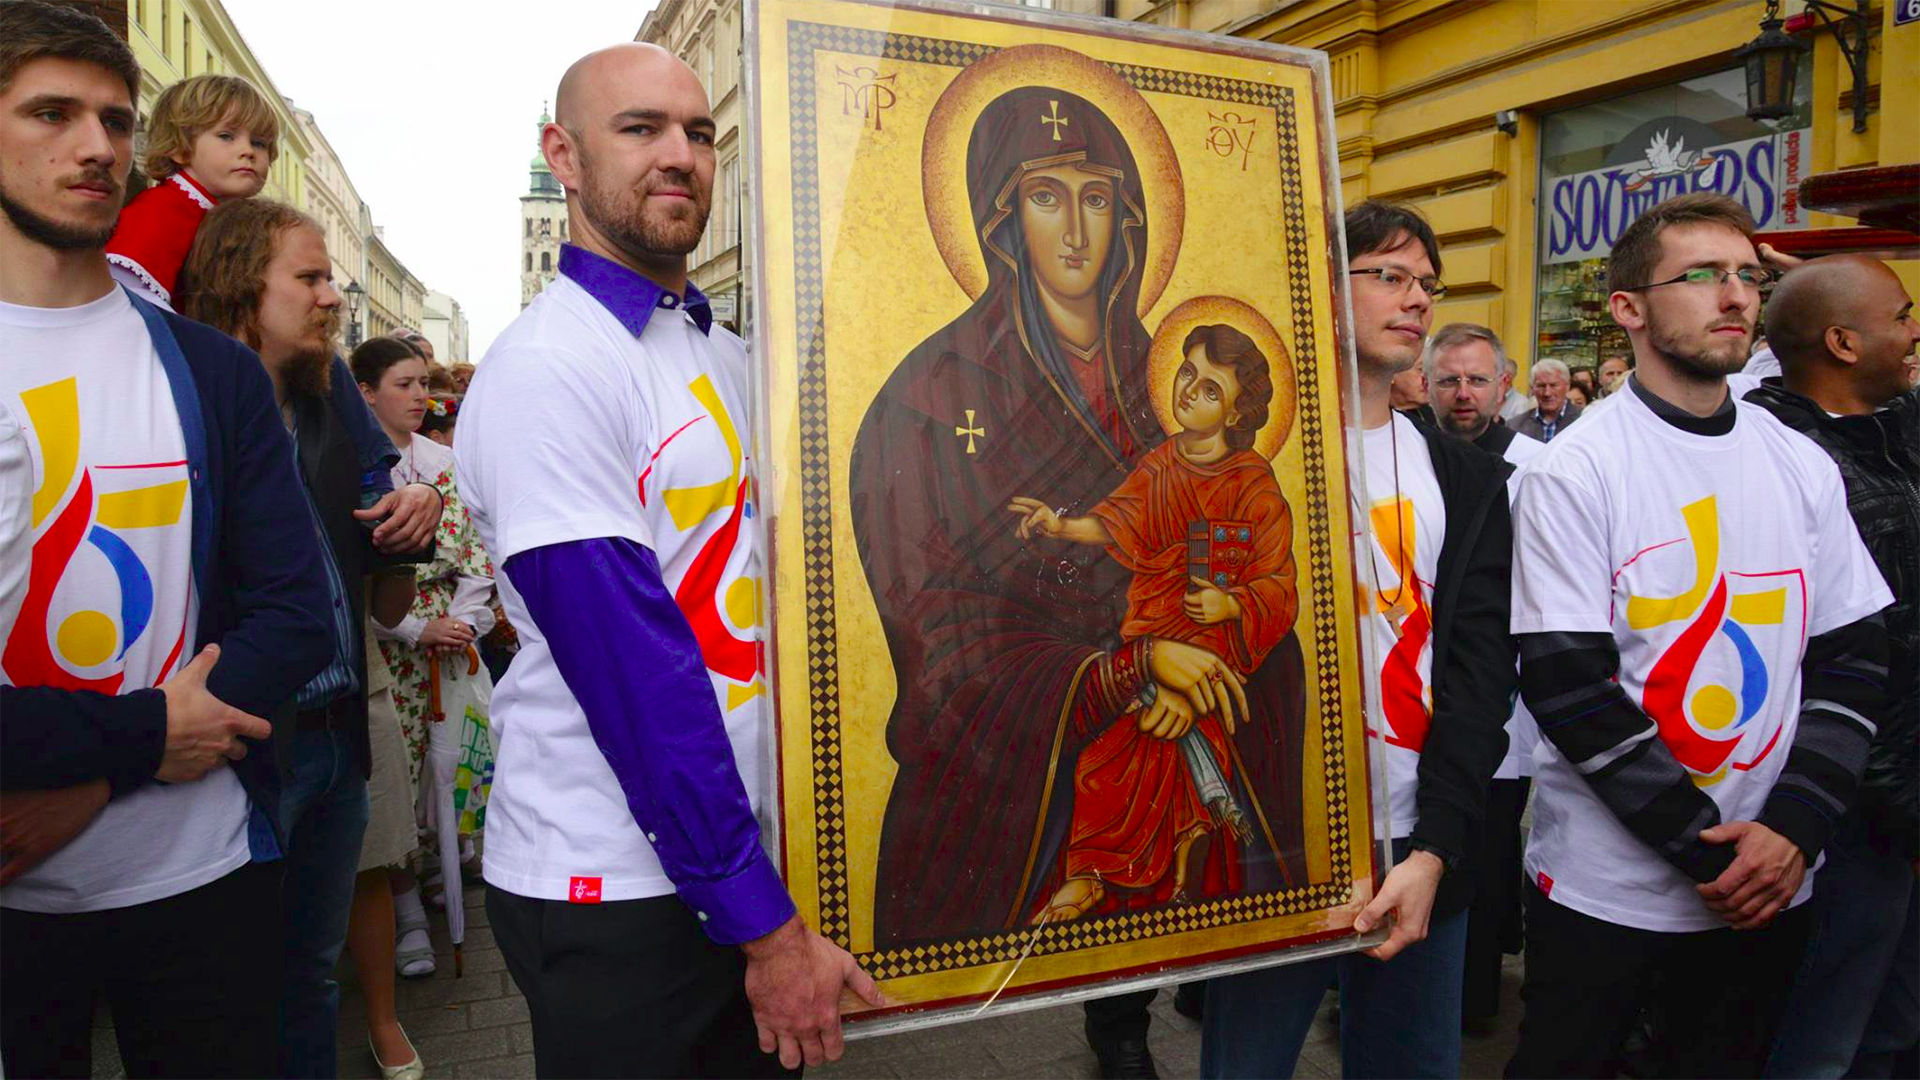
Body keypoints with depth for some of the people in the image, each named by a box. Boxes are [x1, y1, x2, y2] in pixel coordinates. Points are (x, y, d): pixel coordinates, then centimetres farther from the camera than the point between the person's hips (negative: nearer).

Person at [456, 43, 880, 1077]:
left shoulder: (727, 356, 8)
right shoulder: (545, 368, -16)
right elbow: (635, 673, -21)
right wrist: (763, 927, -18)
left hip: (757, 853, 7)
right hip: (615, 891, -7)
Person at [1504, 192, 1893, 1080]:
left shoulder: (1803, 468, 5)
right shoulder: (1574, 472, -11)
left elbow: (1854, 659, 4)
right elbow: (1565, 685, -15)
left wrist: (1794, 828, -8)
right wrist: (1706, 843, -15)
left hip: (1765, 887, 5)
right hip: (1604, 885, -4)